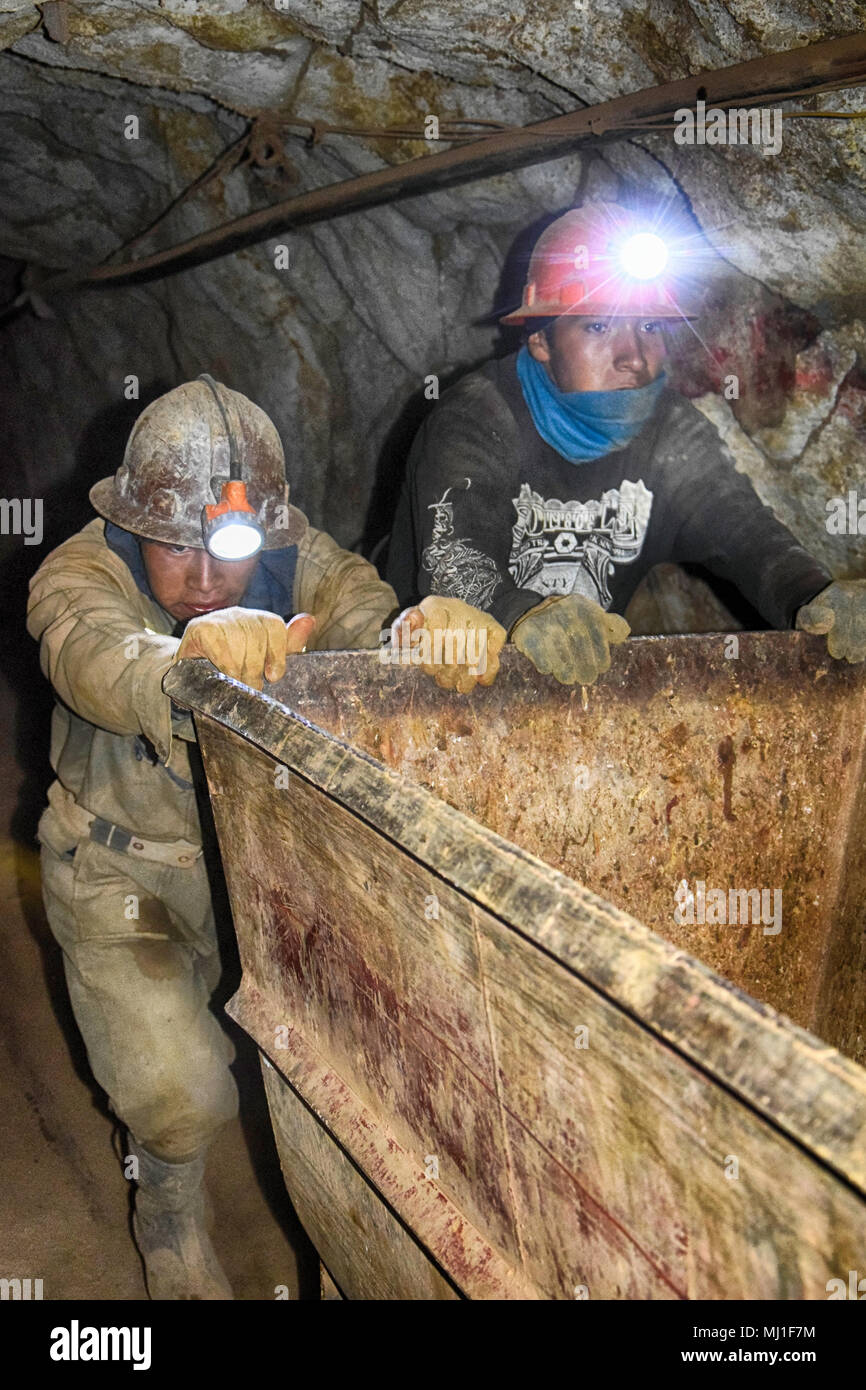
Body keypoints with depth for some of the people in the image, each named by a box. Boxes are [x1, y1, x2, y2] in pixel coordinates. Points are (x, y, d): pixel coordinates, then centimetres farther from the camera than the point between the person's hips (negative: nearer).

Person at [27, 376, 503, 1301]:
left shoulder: (298, 562, -15)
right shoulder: (81, 574, -22)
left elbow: (364, 618, -33)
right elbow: (98, 661, -44)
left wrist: (429, 631, -57)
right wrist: (191, 662, -68)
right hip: (123, 868, -3)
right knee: (182, 1099, -10)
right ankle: (172, 1222, 25)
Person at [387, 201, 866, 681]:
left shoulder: (671, 432, 3)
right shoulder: (475, 420, -15)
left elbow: (742, 528, -7)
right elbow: (451, 571, -29)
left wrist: (812, 596, -30)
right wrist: (525, 615, -52)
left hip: (589, 677, 3)